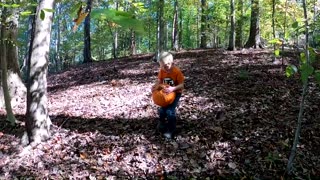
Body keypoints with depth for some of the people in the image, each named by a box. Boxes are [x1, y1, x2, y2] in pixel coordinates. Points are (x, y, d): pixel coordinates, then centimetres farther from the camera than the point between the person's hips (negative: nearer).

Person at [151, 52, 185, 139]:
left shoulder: (177, 71, -25)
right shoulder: (162, 71, -11)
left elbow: (182, 85, -23)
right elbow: (159, 80, 1)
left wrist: (173, 88, -40)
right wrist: (154, 86, -20)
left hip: (175, 93, -5)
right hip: (165, 93, 5)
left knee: (170, 111, -15)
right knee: (162, 110, 3)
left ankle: (171, 130, 4)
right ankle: (162, 125, 34)